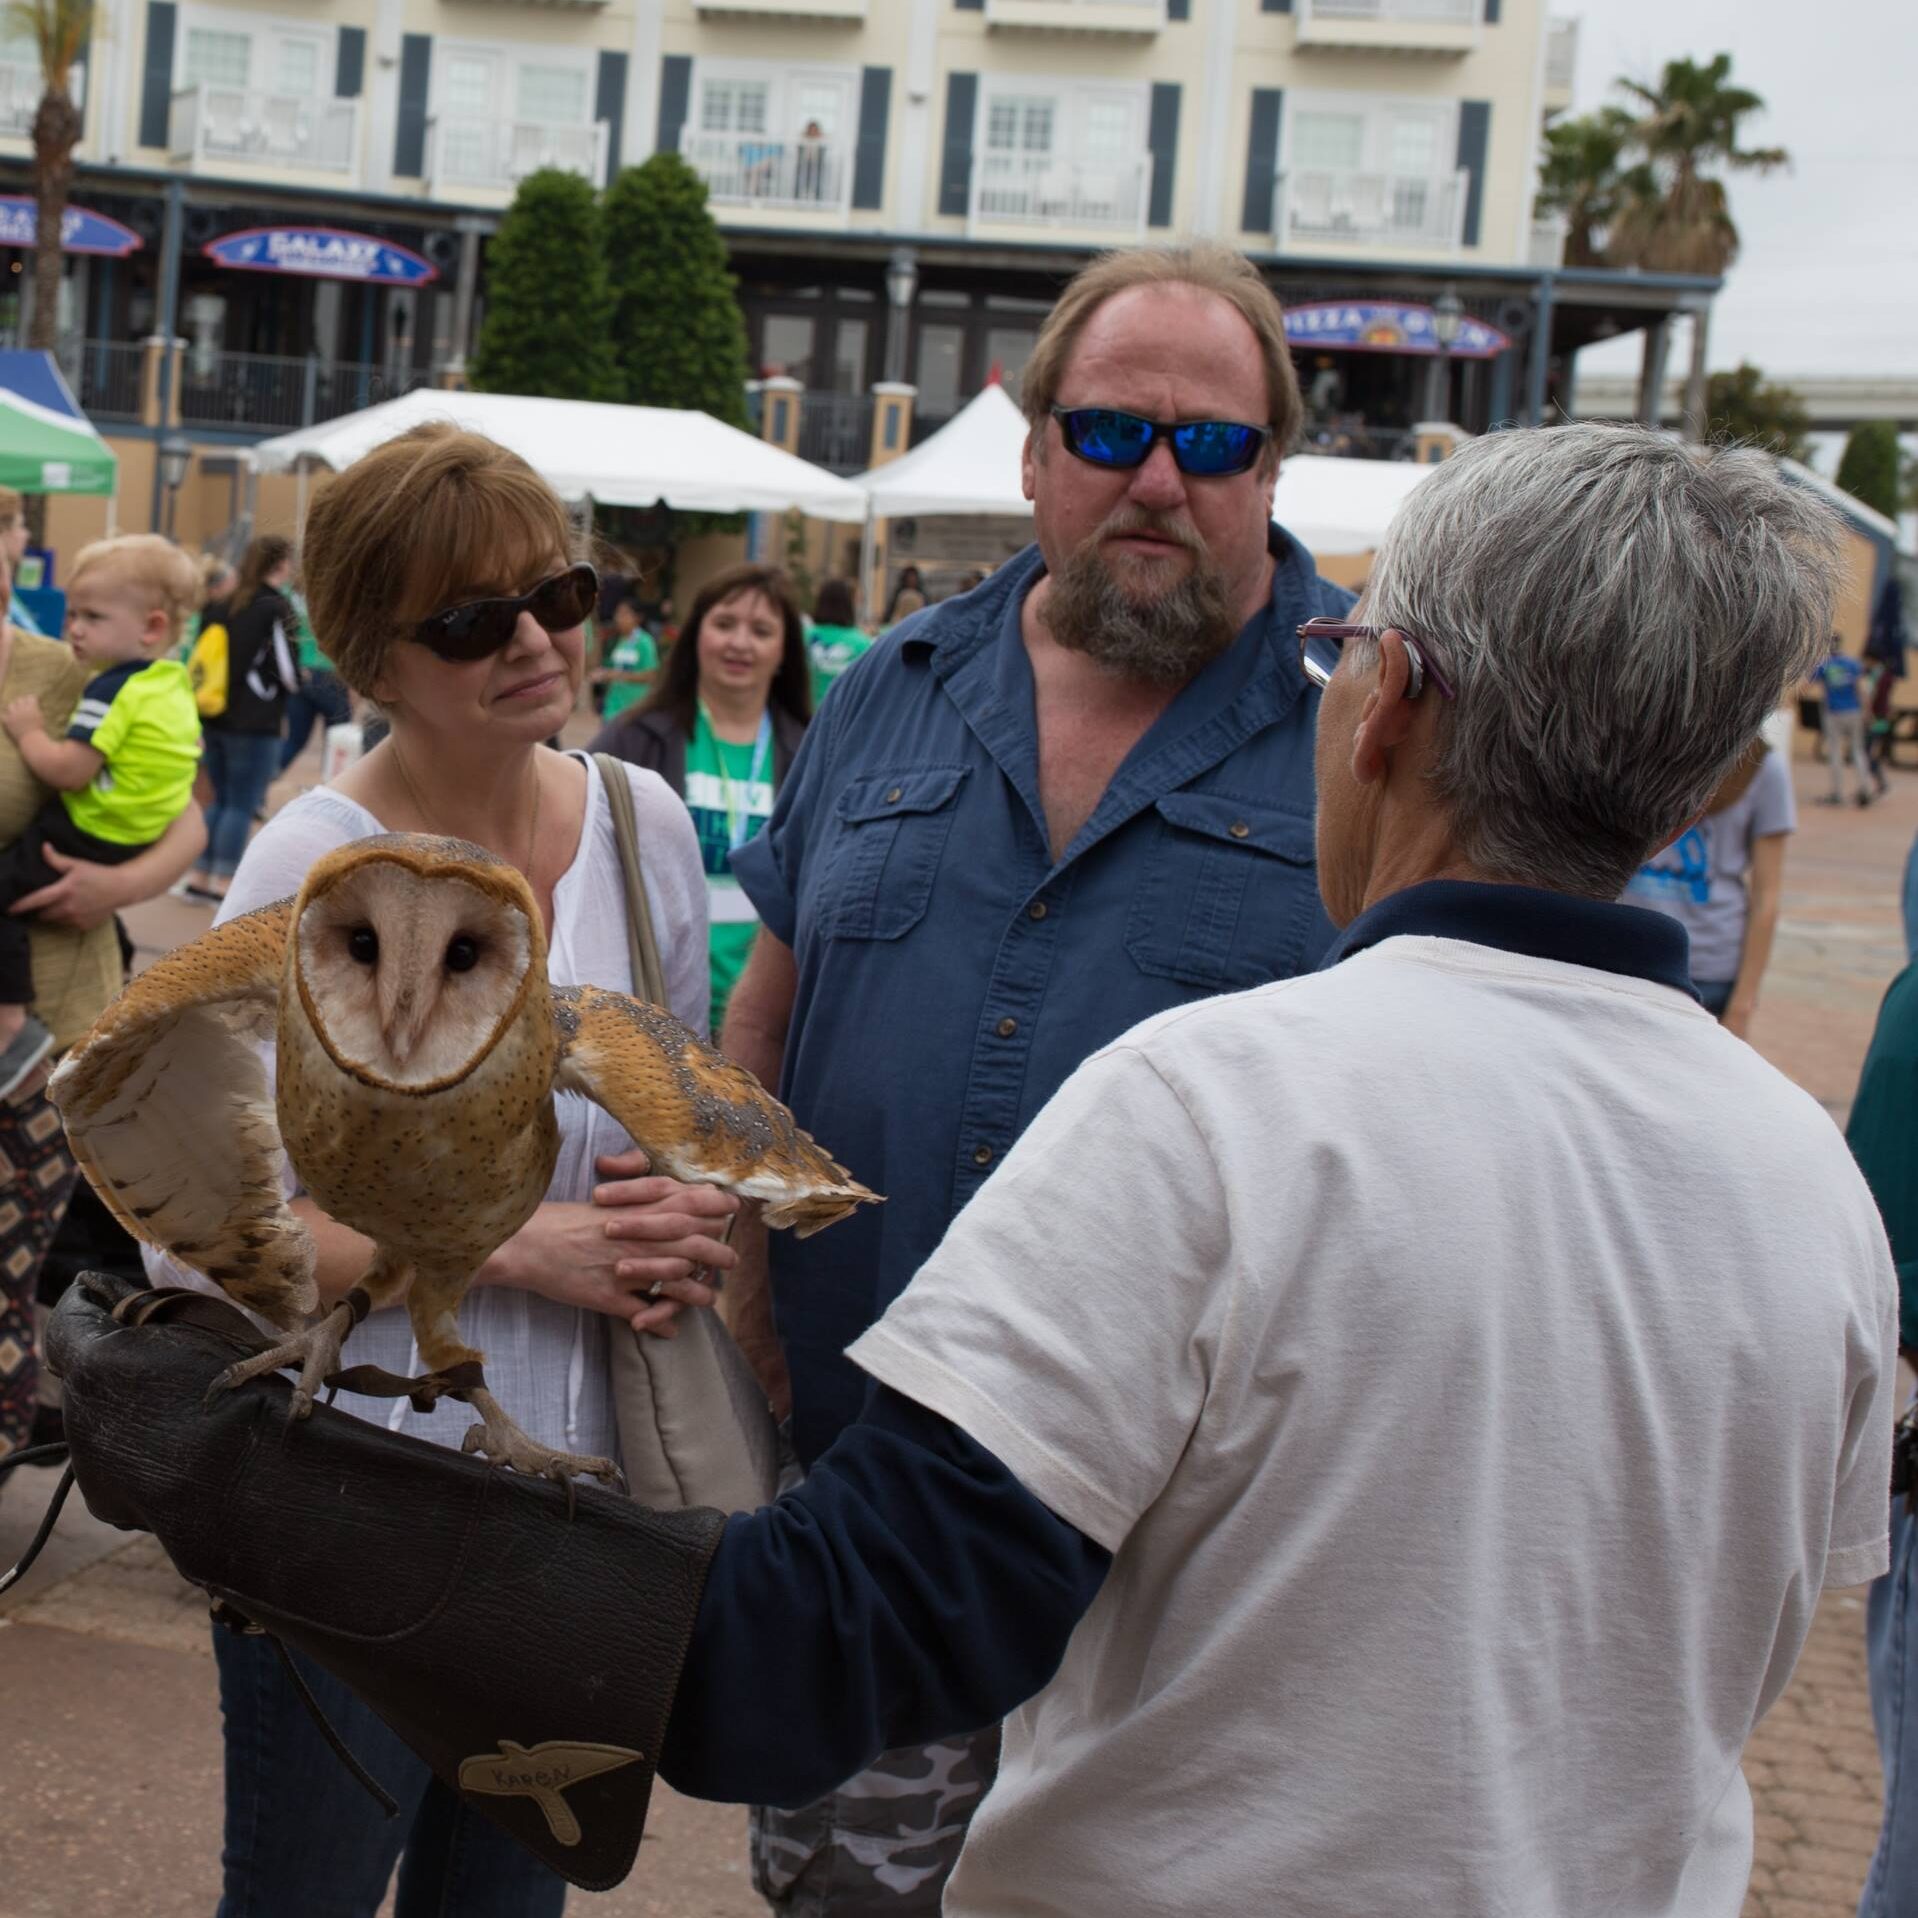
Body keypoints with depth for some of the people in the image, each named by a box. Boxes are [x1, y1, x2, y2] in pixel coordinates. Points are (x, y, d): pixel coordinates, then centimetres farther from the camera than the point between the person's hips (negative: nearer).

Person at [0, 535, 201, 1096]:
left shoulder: (112, 690, -22)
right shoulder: (174, 686, 8)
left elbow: (68, 771, -26)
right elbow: (190, 762, 19)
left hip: (95, 836, -10)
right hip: (147, 835, 10)